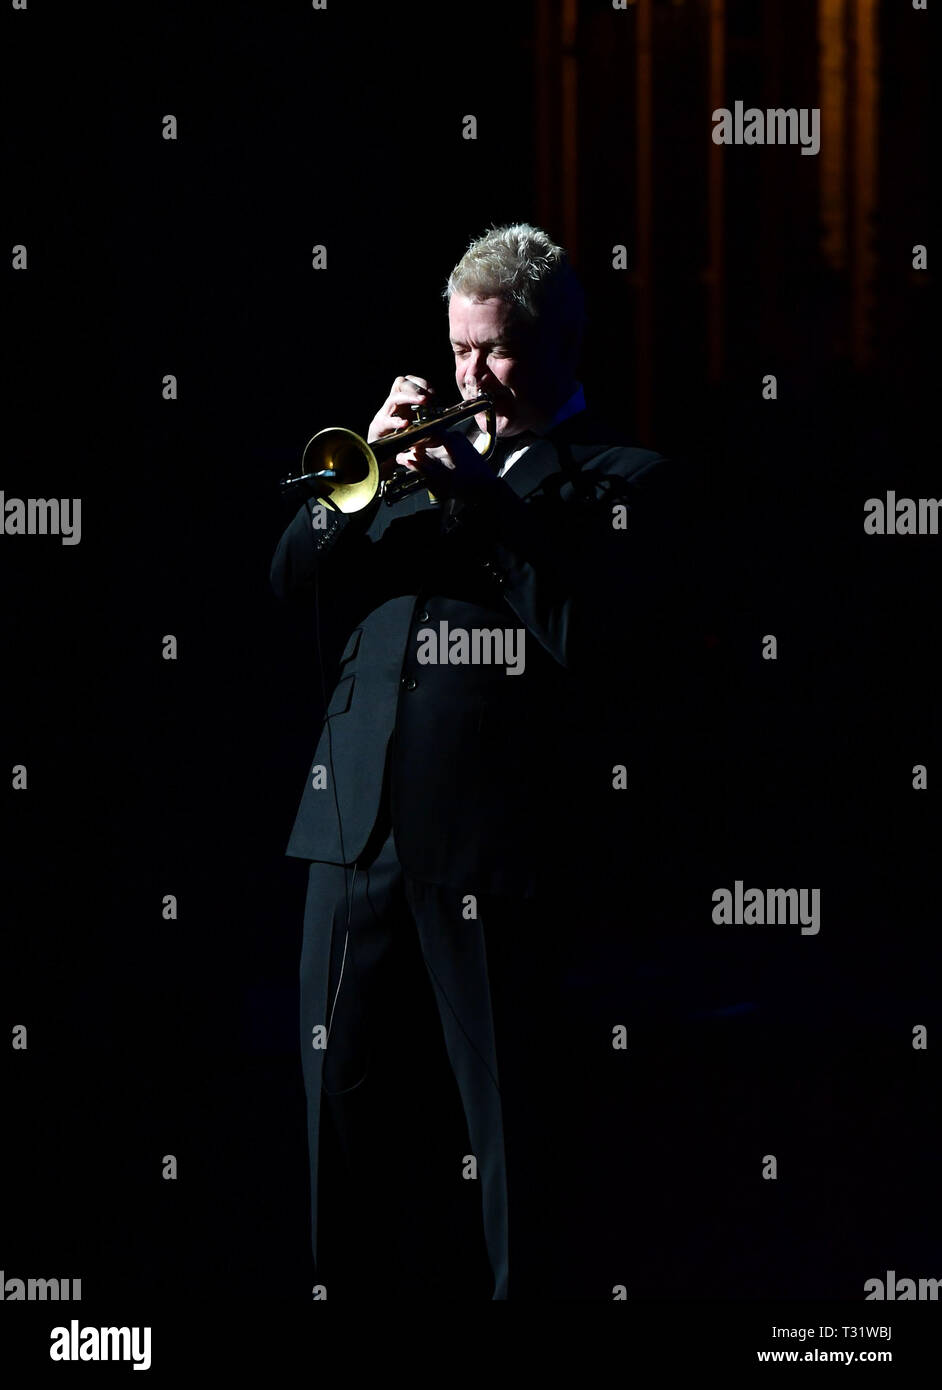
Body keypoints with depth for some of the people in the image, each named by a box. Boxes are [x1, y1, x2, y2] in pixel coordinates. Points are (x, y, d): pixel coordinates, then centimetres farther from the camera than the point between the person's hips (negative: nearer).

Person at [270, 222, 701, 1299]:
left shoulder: (628, 480, 2)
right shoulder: (429, 456, 20)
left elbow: (603, 635, -15)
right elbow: (295, 579, 15)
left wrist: (479, 494, -14)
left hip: (512, 855, -6)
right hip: (364, 840, 6)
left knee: (530, 1152, -3)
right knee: (354, 1117, 10)